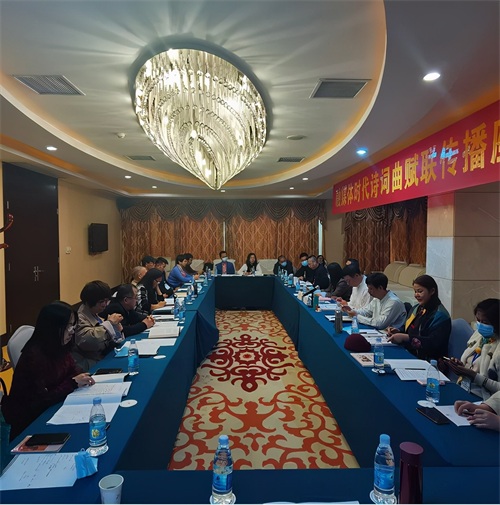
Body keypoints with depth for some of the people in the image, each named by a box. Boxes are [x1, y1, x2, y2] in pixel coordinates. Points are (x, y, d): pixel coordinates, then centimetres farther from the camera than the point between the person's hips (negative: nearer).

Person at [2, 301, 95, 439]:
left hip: (51, 406, 7)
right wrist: (73, 383, -23)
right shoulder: (34, 355, -28)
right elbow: (41, 401, -27)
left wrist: (81, 378, -12)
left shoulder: (60, 347, -5)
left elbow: (72, 367, 10)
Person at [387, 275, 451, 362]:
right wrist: (398, 331, 3)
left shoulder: (440, 315, -12)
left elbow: (434, 343, -21)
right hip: (409, 353, 8)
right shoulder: (416, 308, 14)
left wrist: (405, 337, -26)